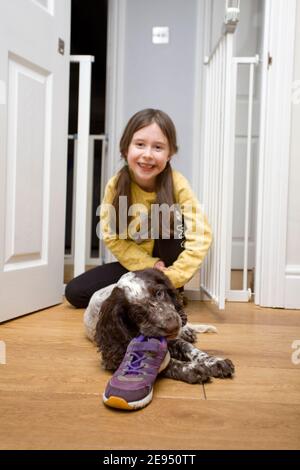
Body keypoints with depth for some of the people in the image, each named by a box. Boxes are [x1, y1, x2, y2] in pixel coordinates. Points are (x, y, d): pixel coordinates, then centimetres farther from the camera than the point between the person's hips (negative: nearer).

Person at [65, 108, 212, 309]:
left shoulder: (177, 184, -22)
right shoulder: (115, 186, -17)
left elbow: (201, 237, -26)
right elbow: (112, 237, -12)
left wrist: (171, 278, -28)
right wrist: (150, 266, -21)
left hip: (168, 260, -1)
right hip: (135, 262, 2)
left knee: (172, 218, -31)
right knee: (75, 292, -12)